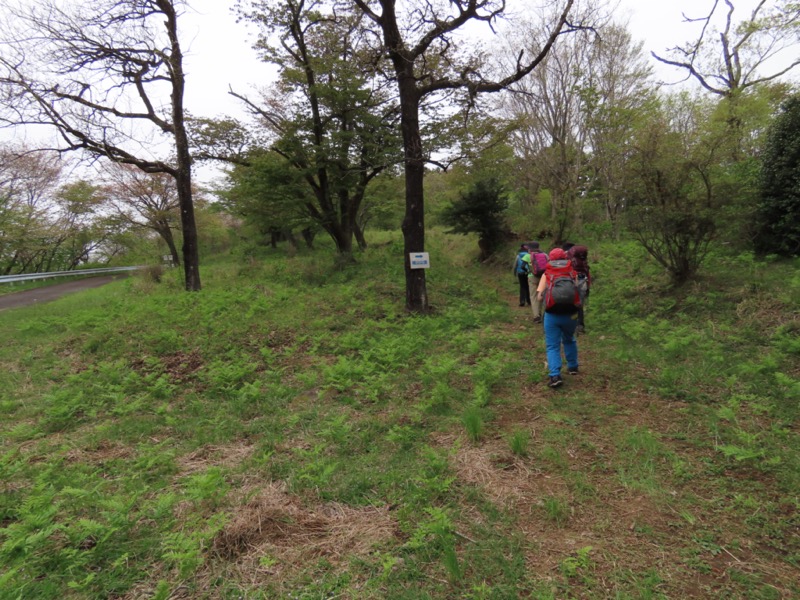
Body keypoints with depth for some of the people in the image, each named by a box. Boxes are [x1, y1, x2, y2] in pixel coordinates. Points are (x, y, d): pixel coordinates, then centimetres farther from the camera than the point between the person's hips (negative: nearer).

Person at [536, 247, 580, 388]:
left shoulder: (547, 274, -1)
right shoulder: (573, 273, 2)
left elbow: (539, 297, -6)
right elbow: (579, 295, -5)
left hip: (552, 315, -2)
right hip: (571, 314, 2)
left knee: (552, 346, 3)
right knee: (569, 340, 27)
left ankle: (555, 375, -10)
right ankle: (573, 367, 37)